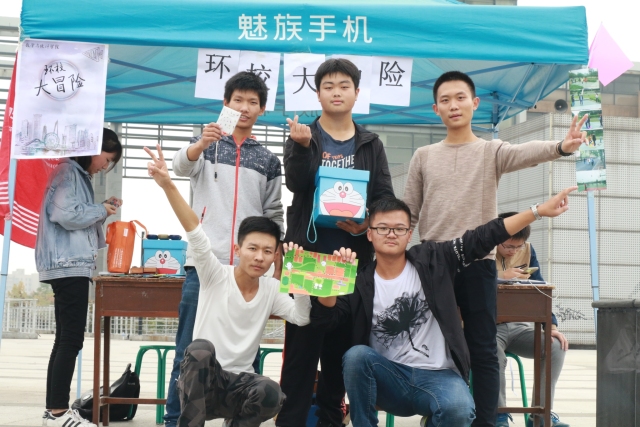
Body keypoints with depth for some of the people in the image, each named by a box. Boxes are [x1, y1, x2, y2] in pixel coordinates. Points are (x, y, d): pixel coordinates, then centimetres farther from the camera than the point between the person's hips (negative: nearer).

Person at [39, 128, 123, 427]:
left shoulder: (79, 175, 22)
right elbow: (64, 214, -20)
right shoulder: (69, 171, -8)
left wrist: (102, 210, 9)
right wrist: (101, 211, -8)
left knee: (65, 338, 9)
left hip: (72, 265, 10)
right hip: (68, 265, -10)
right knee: (71, 338, -10)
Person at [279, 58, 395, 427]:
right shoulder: (303, 135, 6)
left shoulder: (371, 145, 11)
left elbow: (385, 198, 4)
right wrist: (302, 146, -28)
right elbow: (296, 183, -11)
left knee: (342, 341, 8)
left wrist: (367, 223, -15)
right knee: (302, 341, -3)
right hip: (309, 254, -2)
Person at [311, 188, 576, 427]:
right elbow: (325, 321, -9)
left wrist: (539, 210, -9)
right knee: (356, 355, -29)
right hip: (388, 377, 1)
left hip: (437, 376, -1)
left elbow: (483, 238, -5)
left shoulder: (432, 260, -1)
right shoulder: (361, 283, 0)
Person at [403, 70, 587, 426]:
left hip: (478, 263, -2)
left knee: (482, 349, 0)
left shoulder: (492, 151, 4)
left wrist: (561, 147, -39)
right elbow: (409, 213, 13)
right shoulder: (424, 156, 11)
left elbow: (525, 153, -19)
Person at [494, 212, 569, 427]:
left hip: (518, 326, 5)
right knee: (495, 353, -35)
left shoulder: (527, 250, 8)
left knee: (556, 346, -17)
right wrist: (502, 276, -20)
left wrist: (551, 326, -7)